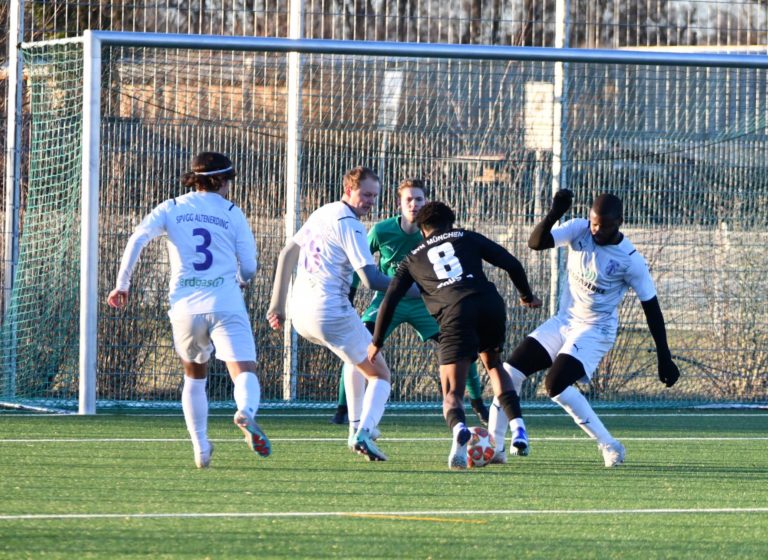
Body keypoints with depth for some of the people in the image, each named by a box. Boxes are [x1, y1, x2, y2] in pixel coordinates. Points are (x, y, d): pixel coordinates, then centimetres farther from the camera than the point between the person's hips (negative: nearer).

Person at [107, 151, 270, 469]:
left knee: (194, 378, 22)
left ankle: (201, 449, 16)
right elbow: (249, 267, 7)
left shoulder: (172, 209, 11)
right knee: (244, 373, -12)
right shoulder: (232, 214, 8)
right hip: (226, 305, -2)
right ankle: (246, 413, -46)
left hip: (185, 306, 2)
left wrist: (122, 284, 1)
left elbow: (137, 239, -3)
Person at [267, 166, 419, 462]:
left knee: (360, 359, 34)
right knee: (380, 375, 2)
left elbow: (286, 254, 23)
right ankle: (364, 432, -20)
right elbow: (371, 279, -19)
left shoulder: (321, 214, 15)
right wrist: (417, 291, -10)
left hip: (301, 315, 8)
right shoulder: (349, 223, -12)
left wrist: (277, 304, 27)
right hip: (331, 312, -8)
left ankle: (356, 426, 26)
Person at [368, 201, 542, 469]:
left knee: (452, 394, 0)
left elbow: (389, 301, 19)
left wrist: (376, 342, 29)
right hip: (490, 306, 2)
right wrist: (527, 296, 35)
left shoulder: (413, 259, 23)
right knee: (494, 364, 32)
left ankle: (459, 430, -37)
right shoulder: (468, 238, 24)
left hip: (455, 314, -2)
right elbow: (512, 264, 18)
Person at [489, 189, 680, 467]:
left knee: (556, 385, -24)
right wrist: (554, 215, -38)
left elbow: (651, 307, -9)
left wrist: (664, 359, -7)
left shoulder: (631, 260, -17)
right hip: (563, 321, 5)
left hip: (595, 331, -5)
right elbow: (536, 242, -19)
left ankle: (609, 446, -13)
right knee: (510, 371, -3)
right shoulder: (578, 230, -8)